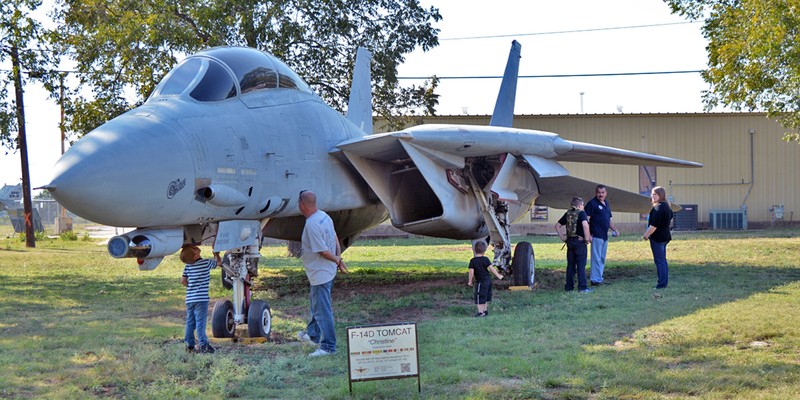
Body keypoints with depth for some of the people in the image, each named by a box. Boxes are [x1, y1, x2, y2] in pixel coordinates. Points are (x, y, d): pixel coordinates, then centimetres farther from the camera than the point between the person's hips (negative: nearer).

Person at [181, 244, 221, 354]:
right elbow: (218, 262, 9)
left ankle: (189, 345, 14)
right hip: (201, 298, -5)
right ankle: (202, 345, -7)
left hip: (189, 298, 5)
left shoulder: (188, 266, 4)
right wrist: (216, 254, 27)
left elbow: (183, 281, 7)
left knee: (190, 322, 11)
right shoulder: (206, 263, -8)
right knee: (200, 322, -5)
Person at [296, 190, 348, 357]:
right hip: (328, 271, 11)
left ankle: (328, 346, 3)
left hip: (320, 274, -11)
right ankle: (312, 335, 44)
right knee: (318, 305, 26)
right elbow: (335, 238, 12)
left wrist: (337, 260, -9)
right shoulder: (324, 216, 4)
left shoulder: (311, 225, -27)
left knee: (323, 310, -3)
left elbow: (323, 251, -24)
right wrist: (338, 258, 8)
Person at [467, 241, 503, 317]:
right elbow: (491, 268, -4)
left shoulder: (473, 261, -11)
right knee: (486, 297, 19)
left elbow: (471, 272, -14)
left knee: (480, 297, 3)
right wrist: (498, 275, 6)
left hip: (481, 282, -5)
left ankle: (481, 312, 3)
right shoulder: (485, 259, -3)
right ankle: (485, 310, 29)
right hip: (488, 280, 5)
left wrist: (470, 281, -4)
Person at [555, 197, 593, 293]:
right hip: (580, 241, -6)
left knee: (570, 265, 12)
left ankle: (569, 286, 15)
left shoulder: (567, 214, 10)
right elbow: (585, 224, -27)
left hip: (570, 241, 6)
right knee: (581, 265, -1)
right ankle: (582, 287, -1)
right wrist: (587, 238, -18)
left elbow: (557, 226, 12)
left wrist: (562, 237, 12)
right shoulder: (581, 213, -9)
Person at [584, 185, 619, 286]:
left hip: (604, 236, 8)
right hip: (596, 236, -8)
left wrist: (615, 229, 13)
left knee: (602, 258, 12)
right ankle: (595, 279, -5)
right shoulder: (592, 203, -7)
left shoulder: (606, 204, 17)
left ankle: (599, 278, 19)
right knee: (596, 258, -7)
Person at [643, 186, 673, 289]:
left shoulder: (658, 208, -19)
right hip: (665, 236, 10)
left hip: (658, 237, -10)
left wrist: (646, 234, -12)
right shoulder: (666, 206, 13)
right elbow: (671, 217, 29)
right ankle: (664, 282, 17)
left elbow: (654, 225, -24)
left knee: (659, 261, -7)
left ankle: (662, 283, -7)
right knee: (663, 260, 14)